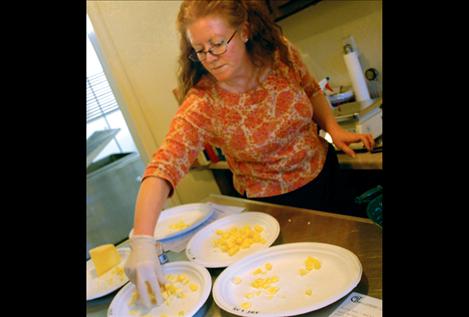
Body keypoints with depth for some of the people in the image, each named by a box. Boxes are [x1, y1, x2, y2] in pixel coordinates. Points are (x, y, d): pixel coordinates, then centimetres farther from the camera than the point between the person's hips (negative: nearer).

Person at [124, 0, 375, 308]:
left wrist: (333, 127, -12)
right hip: (276, 202, -4)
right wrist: (142, 239, -51)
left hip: (325, 172, 5)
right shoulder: (201, 104, -27)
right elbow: (164, 165, -39)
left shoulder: (282, 53, -17)